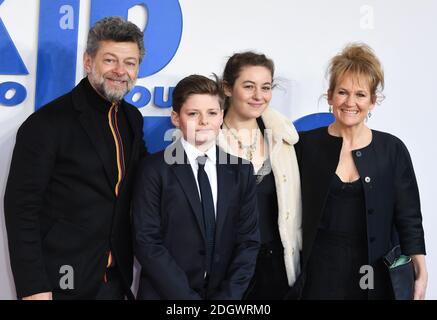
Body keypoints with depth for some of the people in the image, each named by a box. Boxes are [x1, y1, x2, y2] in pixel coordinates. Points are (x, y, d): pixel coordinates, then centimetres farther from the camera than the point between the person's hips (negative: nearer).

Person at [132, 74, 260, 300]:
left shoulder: (241, 171, 3)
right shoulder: (155, 169, -7)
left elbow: (248, 241, 1)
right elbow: (147, 243, -11)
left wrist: (228, 295, -10)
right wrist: (187, 297, -16)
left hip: (224, 293, 3)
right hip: (165, 294, -3)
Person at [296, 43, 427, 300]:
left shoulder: (392, 149, -2)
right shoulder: (306, 144, -3)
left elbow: (409, 219, -1)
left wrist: (421, 274, -9)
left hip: (375, 272, 1)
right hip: (319, 271, -1)